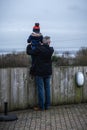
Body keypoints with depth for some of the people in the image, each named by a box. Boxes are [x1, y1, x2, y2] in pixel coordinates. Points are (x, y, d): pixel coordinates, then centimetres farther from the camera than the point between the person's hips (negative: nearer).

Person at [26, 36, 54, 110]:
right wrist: (40, 45, 20)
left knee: (40, 89, 0)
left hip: (40, 72, -4)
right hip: (48, 72, 5)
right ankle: (47, 105, 18)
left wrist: (29, 45, 10)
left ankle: (41, 107, 5)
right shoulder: (51, 50, -2)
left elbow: (29, 52, -8)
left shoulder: (39, 49, -16)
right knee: (47, 88, 12)